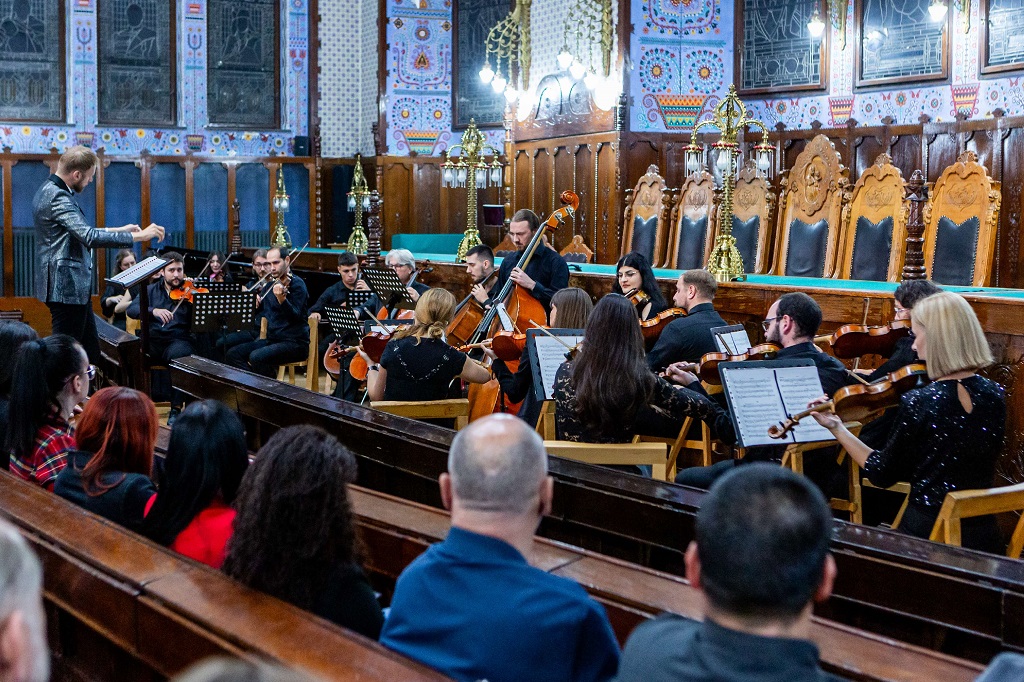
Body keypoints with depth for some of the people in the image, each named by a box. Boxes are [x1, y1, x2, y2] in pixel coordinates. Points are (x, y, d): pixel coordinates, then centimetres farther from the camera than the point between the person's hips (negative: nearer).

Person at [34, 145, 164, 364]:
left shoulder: (50, 191, 14)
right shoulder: (58, 197, -18)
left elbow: (80, 233, 22)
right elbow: (89, 237, -27)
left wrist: (118, 230, 15)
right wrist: (139, 236, -24)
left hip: (74, 288, 10)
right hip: (67, 288, -10)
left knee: (91, 353, 13)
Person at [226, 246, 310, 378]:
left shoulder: (296, 284, -9)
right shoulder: (271, 284, 13)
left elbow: (295, 316, -22)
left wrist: (282, 299, -40)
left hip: (295, 343, -8)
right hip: (272, 339, 8)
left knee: (256, 357, -29)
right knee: (233, 354, -3)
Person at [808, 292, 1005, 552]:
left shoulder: (917, 403, -18)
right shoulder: (995, 396, -3)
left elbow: (882, 475, -6)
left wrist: (837, 429, 2)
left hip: (926, 532, -5)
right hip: (984, 536, 5)